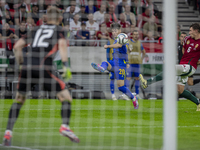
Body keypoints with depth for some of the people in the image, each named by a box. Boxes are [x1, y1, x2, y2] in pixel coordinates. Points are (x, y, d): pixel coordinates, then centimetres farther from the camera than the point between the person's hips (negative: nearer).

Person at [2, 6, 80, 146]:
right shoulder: (58, 30, 14)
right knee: (66, 97, 3)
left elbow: (17, 46, 21)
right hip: (44, 65, -4)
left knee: (19, 99, 19)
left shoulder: (36, 30, 25)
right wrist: (66, 66, -11)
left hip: (27, 66, 4)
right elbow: (62, 44, -6)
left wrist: (21, 64, 27)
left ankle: (8, 132, 8)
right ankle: (65, 126, -19)